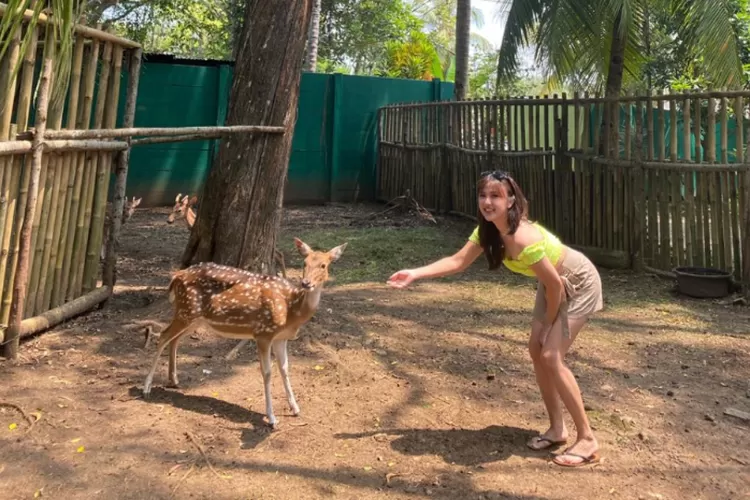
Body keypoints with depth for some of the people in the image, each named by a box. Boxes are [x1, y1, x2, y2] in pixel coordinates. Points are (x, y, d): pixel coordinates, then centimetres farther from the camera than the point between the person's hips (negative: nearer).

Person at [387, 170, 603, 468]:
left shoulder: (523, 238, -37)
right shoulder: (488, 229, -11)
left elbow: (555, 283, -29)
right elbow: (458, 261, -6)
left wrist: (549, 322, -13)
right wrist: (415, 274, -14)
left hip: (579, 284, -9)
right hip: (555, 283, 9)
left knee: (551, 357, -13)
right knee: (536, 352, 7)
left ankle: (587, 440, 1)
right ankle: (557, 429, 20)